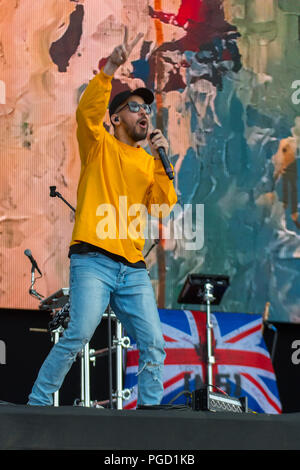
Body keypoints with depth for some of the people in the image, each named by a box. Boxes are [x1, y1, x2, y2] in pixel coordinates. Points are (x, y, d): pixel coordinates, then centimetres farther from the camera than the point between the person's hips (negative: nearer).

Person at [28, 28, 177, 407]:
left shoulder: (149, 162, 20)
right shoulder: (100, 146, 9)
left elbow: (164, 205, 9)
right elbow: (87, 111, -10)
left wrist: (162, 162, 1)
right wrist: (110, 68, -21)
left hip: (133, 267, 5)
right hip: (93, 260, -5)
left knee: (153, 345, -3)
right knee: (79, 334, -19)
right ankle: (37, 403, -11)